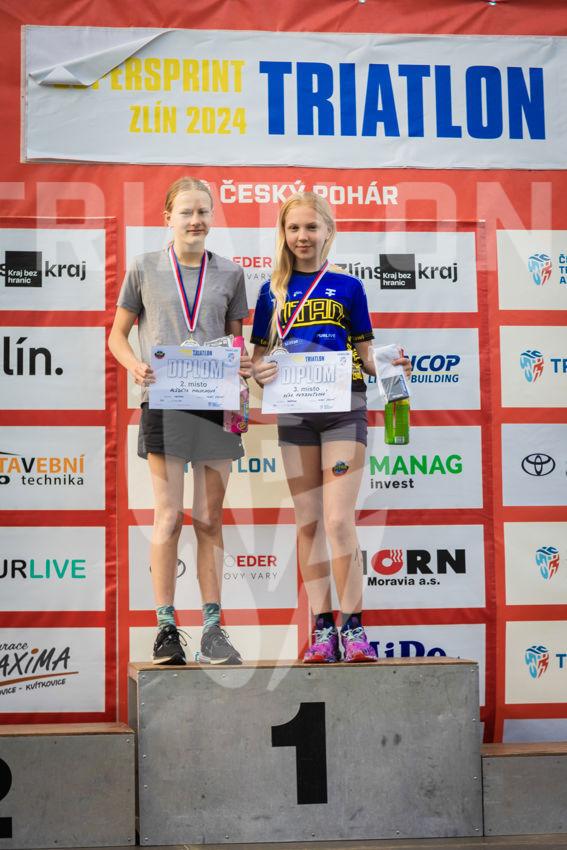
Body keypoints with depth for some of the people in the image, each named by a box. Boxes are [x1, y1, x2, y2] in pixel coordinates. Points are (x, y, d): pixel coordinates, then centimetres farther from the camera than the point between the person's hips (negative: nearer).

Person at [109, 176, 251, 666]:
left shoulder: (229, 274, 10)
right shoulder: (145, 269, 5)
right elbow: (118, 335, 11)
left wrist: (244, 365, -6)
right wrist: (135, 365, -10)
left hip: (216, 404, 2)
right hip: (164, 401, -2)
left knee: (210, 519, 5)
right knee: (169, 516, -4)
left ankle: (213, 629, 9)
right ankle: (167, 627, 3)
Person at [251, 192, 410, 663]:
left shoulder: (348, 287, 5)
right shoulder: (274, 290, 9)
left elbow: (365, 355, 7)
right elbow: (259, 355, 11)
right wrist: (261, 371, -12)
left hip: (344, 408, -3)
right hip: (295, 410, 3)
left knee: (339, 520, -10)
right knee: (309, 522, 5)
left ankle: (353, 628, -3)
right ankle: (323, 630, 10)